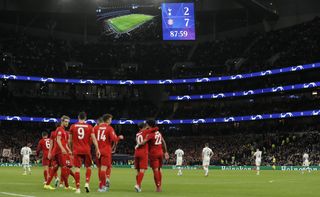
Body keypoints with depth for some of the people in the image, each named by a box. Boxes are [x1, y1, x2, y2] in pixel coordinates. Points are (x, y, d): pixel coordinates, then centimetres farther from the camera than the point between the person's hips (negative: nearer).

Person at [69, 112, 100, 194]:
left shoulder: (73, 126, 4)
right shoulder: (89, 127, 2)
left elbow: (70, 140, 9)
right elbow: (94, 139, -1)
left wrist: (71, 149, 22)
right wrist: (97, 149, 2)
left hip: (76, 150, 0)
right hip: (86, 150, 0)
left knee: (77, 168, 0)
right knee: (88, 167, 16)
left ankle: (78, 188, -3)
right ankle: (87, 183, 1)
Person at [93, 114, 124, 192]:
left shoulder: (96, 127, 7)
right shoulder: (110, 128, -6)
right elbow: (114, 139, -12)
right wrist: (119, 137, 7)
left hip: (98, 150, 5)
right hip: (106, 150, -4)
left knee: (100, 168, 13)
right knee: (104, 168, -4)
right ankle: (101, 186, -5)